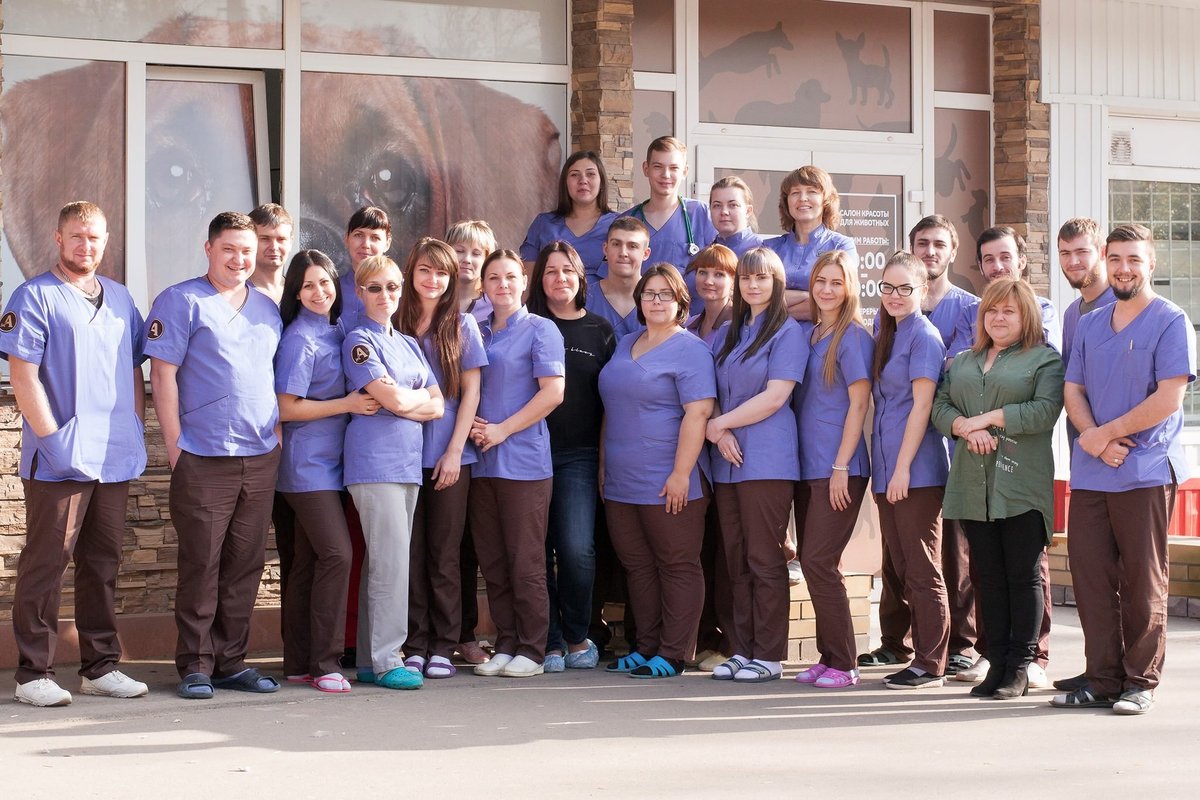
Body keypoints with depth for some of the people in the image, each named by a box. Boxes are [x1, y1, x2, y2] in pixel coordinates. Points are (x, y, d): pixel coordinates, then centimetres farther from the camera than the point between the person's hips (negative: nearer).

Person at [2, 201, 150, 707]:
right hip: (59, 459, -6)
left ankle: (101, 667, 19)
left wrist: (136, 428, 10)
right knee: (46, 562, -2)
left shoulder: (120, 299, 15)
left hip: (114, 458, 6)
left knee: (103, 563, 11)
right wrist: (52, 437, -16)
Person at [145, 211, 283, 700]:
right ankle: (196, 665, 5)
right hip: (203, 459, -5)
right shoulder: (181, 302, -1)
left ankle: (231, 661, 16)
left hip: (261, 458, 5)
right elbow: (163, 374, -6)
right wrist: (175, 444, -11)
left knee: (245, 566, 8)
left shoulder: (268, 308, 16)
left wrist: (278, 434, 11)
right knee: (200, 565, -3)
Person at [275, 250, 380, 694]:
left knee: (309, 563, 9)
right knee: (336, 554, -14)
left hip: (330, 462, 8)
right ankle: (324, 663, -8)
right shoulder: (299, 339, -11)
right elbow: (285, 408, -13)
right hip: (307, 465, -8)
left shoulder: (336, 333, 12)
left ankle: (300, 663, 14)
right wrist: (346, 404, -14)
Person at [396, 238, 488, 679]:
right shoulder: (396, 325, 8)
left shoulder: (461, 325, 5)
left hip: (448, 457, -1)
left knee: (443, 553, 1)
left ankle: (444, 647, 7)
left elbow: (470, 392, 2)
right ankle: (415, 646, 8)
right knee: (410, 553, 1)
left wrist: (455, 450, -6)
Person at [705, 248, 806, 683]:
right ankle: (742, 650, 13)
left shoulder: (788, 332, -2)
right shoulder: (727, 333, 17)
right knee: (736, 561, 7)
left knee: (765, 560, -4)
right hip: (727, 462, 6)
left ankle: (769, 656, 1)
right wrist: (719, 433, -6)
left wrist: (719, 423, -6)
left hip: (767, 462, -6)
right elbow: (710, 394, 13)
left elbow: (774, 397, -11)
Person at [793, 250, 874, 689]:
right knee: (812, 562, 8)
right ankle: (827, 657, 16)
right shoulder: (808, 334, 14)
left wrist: (841, 466, -15)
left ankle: (842, 664, -4)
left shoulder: (854, 336, -7)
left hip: (839, 470, -8)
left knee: (818, 561, -11)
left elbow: (858, 404, -11)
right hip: (807, 467, 8)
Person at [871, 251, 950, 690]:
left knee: (922, 570, -3)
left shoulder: (924, 336, -9)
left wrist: (903, 467, -17)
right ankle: (922, 652, 18)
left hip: (917, 471, -8)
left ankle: (930, 664, 2)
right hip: (886, 470, 8)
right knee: (903, 568, 11)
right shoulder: (886, 333, 15)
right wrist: (884, 467, 13)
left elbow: (921, 405, -14)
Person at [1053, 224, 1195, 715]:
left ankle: (1140, 682, 8)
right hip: (1089, 473, 5)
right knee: (1090, 577, 3)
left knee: (1142, 583, 0)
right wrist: (1095, 440, -8)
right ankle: (1102, 679, 11)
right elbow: (1072, 390, 11)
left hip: (1146, 472, -5)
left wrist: (1106, 432, -10)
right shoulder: (1089, 325, 15)